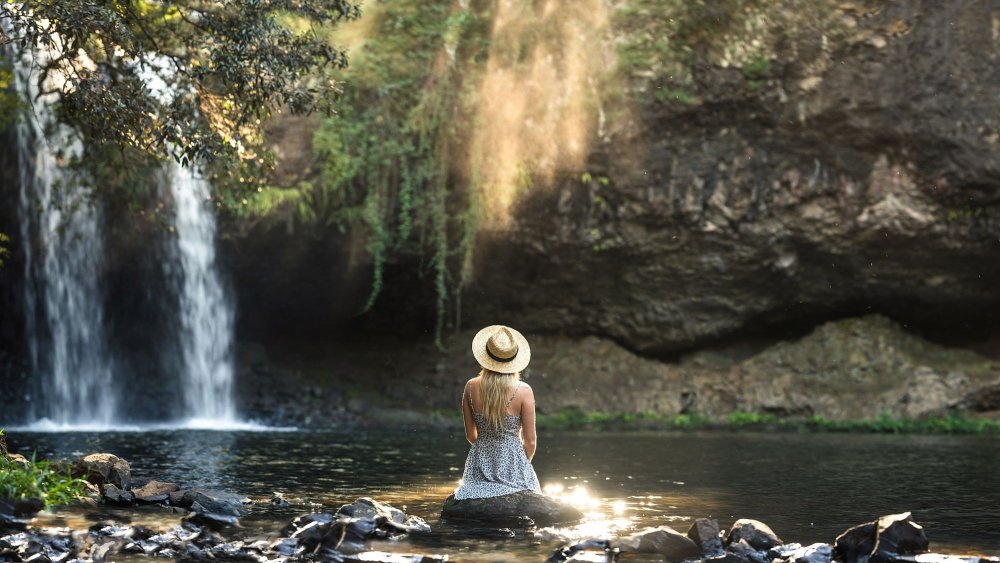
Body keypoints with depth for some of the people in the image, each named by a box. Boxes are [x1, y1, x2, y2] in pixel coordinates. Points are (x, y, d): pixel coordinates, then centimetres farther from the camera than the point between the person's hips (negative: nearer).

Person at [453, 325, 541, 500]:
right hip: (512, 461, -3)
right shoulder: (523, 391, -9)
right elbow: (530, 441, -4)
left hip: (479, 464, 3)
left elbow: (470, 435, 9)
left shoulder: (471, 387, -1)